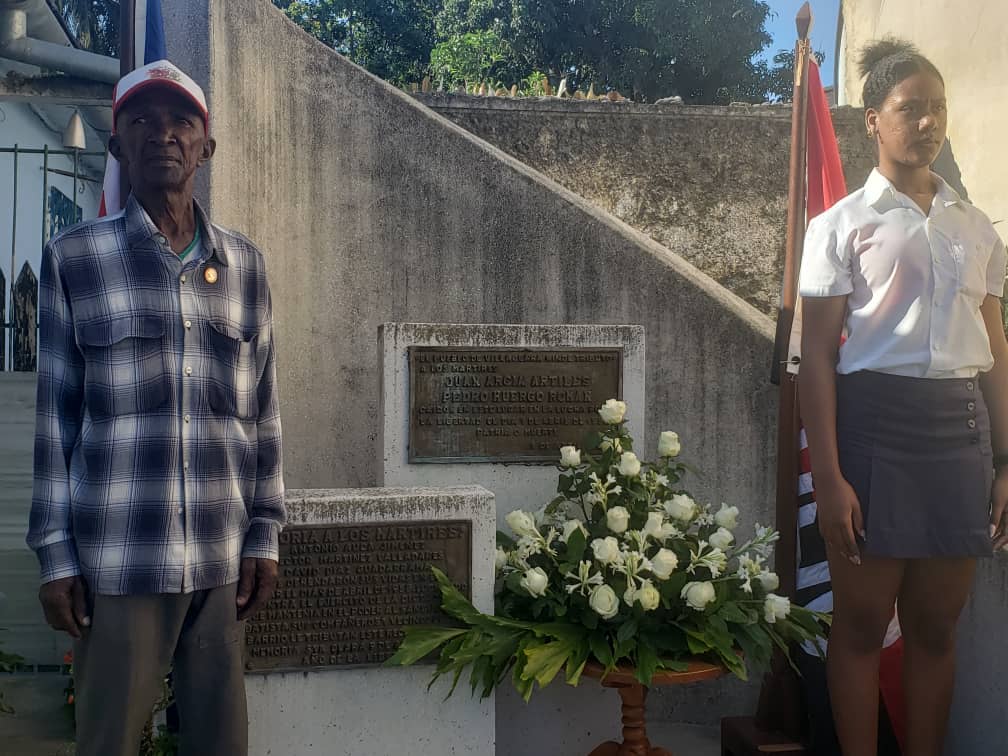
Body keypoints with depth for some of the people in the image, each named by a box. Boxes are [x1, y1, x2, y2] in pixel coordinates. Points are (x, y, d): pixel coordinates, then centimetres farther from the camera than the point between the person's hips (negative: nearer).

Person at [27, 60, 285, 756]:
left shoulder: (244, 264, 9)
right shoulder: (75, 258, 1)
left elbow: (262, 410, 11)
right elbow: (56, 417, 2)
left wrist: (265, 534, 6)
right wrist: (55, 552, -1)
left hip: (224, 560, 3)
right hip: (118, 560, -2)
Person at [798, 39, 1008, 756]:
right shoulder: (843, 225, 1)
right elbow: (818, 356, -3)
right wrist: (828, 477, -11)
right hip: (875, 417, -4)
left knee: (937, 623, 10)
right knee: (863, 621, 3)